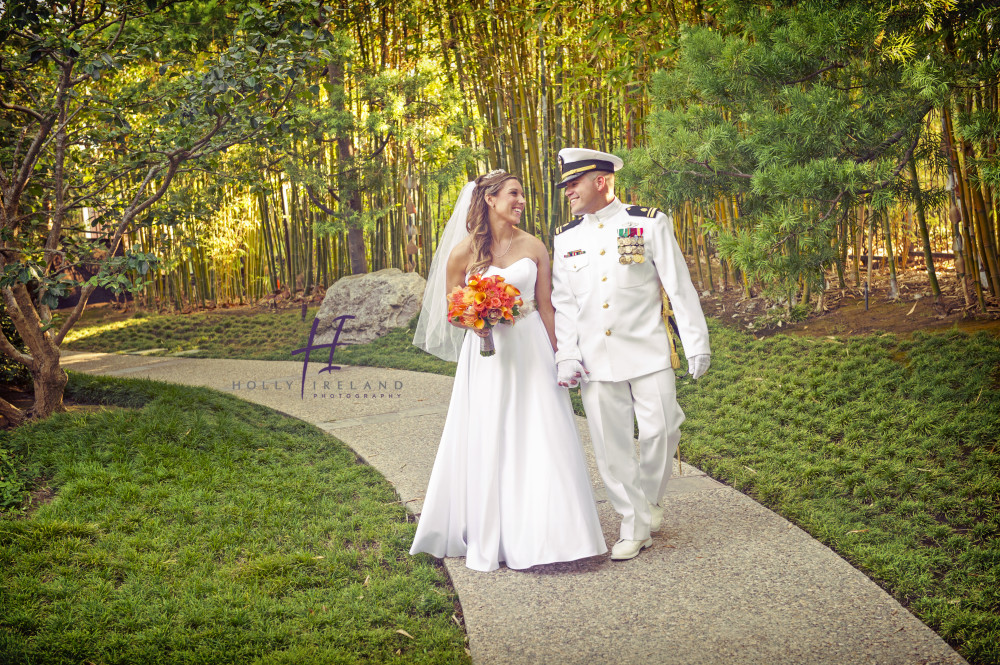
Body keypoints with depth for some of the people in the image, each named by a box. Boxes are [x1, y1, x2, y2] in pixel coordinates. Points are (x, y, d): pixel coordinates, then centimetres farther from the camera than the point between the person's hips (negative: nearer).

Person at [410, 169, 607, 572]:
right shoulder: (465, 251, -1)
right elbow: (451, 309, 7)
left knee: (539, 441, 1)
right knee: (486, 444, 3)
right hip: (486, 354, -1)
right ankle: (487, 540, 16)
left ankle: (540, 533, 15)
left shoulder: (533, 247, 3)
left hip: (531, 352, 1)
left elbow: (547, 307, 6)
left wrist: (556, 355, 3)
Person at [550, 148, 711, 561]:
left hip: (646, 353, -3)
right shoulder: (565, 239, 11)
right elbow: (563, 303, 11)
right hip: (595, 360, 3)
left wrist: (696, 344, -3)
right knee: (611, 448, 2)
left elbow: (680, 287, 0)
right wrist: (566, 356, 0)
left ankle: (650, 498, 24)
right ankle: (635, 527, 15)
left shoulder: (648, 223, 1)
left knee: (660, 431, -6)